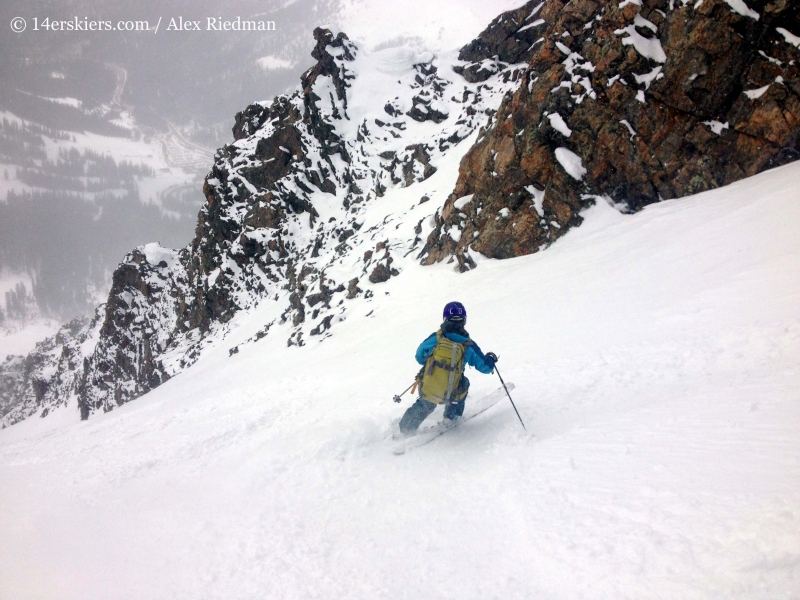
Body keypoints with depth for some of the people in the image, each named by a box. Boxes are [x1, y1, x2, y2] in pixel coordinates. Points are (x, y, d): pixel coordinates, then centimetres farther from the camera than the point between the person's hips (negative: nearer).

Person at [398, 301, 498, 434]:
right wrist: (491, 359, 26)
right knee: (464, 383, 31)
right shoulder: (469, 346, -8)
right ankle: (452, 415, 34)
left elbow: (419, 357, 7)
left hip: (426, 390, 2)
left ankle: (406, 428, 41)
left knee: (424, 406, 35)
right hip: (449, 396, -2)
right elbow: (485, 367, 3)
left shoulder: (435, 338, -7)